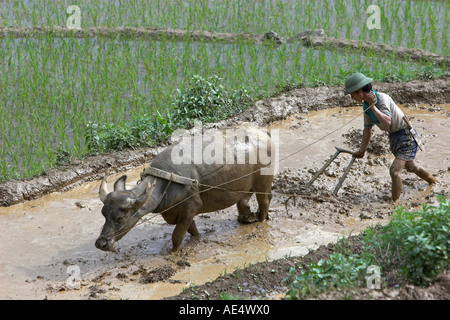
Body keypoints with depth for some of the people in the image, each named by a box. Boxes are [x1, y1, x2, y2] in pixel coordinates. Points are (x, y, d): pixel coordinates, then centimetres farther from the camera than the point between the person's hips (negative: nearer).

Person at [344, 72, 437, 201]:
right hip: (394, 136, 9)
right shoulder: (366, 105, -2)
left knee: (394, 171, -19)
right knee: (410, 166, 28)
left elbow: (387, 122, -41)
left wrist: (373, 106, -38)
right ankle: (432, 181, 53)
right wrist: (361, 151, 7)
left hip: (406, 135, -9)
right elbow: (367, 129, 8)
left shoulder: (382, 99, -28)